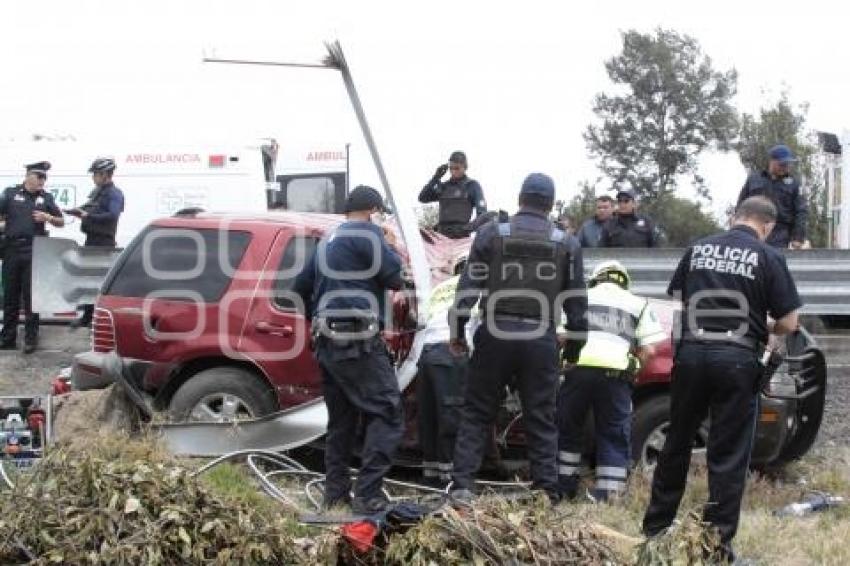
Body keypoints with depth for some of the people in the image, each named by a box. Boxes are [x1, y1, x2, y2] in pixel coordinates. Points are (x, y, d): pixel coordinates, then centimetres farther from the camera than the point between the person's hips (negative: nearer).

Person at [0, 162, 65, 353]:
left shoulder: (46, 198, 11)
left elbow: (61, 222, 14)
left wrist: (48, 218, -5)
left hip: (34, 252, -1)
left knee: (31, 296, -1)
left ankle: (31, 339, 5)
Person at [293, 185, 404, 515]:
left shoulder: (328, 241, 21)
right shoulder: (368, 233, -6)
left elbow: (301, 288, 25)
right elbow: (394, 278, -10)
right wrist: (390, 248, 7)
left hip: (328, 344, 9)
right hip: (358, 344, -9)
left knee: (341, 419, 15)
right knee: (386, 415, -8)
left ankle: (335, 492, 16)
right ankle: (367, 496, -16)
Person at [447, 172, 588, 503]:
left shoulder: (491, 234, 2)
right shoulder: (567, 244, 6)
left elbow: (468, 288, -1)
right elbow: (577, 302, 8)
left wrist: (457, 332, 6)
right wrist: (574, 346, 16)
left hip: (496, 337, -1)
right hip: (541, 340, 1)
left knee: (477, 413, 7)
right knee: (541, 419, 7)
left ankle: (462, 484, -1)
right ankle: (547, 491, 6)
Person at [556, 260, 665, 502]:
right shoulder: (639, 304, 21)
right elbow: (649, 350, 8)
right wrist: (634, 369, 23)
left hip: (579, 366, 1)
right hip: (616, 372, -1)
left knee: (568, 429, 17)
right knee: (614, 436, 8)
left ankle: (565, 488, 23)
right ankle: (608, 494, 1)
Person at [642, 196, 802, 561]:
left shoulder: (699, 249, 8)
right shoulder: (768, 258, -3)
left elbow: (676, 299, 17)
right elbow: (789, 323, -3)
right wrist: (765, 328, 17)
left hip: (691, 353, 4)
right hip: (737, 359, -4)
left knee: (677, 443, 17)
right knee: (728, 456, 3)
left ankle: (656, 526, 26)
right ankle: (719, 542, 5)